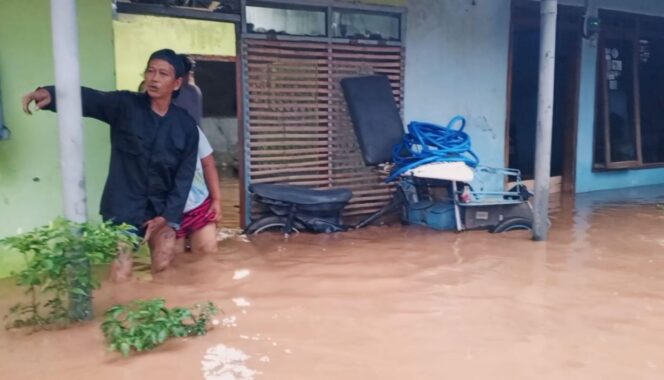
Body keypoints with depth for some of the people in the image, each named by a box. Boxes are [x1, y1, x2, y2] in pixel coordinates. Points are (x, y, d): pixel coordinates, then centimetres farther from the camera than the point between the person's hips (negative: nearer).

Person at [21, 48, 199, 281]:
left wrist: (168, 216, -9)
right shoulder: (125, 105, -4)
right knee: (121, 278, -4)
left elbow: (184, 175, -1)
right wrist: (50, 93, -42)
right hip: (122, 208, -1)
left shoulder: (186, 126, -1)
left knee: (163, 271, -1)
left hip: (161, 209, 2)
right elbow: (88, 99, -21)